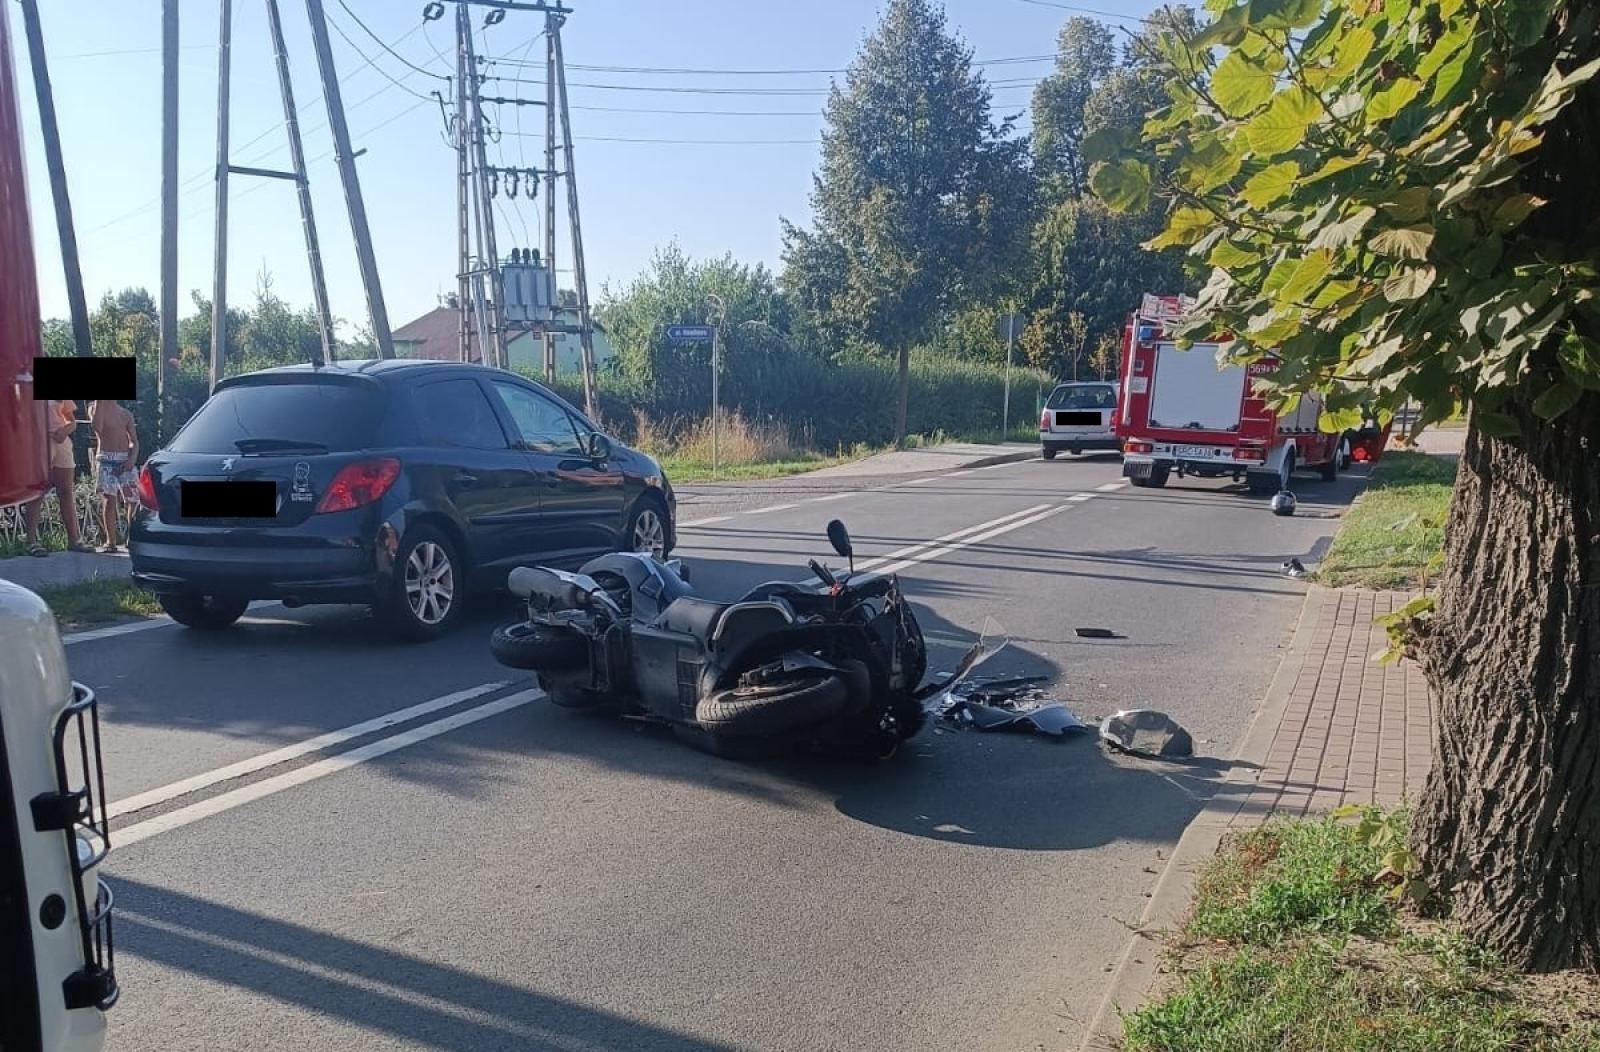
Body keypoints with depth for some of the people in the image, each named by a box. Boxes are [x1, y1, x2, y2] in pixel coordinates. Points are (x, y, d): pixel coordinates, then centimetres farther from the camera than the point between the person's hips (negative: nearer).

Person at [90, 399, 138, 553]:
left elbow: (134, 441, 12)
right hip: (106, 460, -2)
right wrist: (100, 402, -13)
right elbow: (96, 426, -16)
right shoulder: (95, 408, 6)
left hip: (125, 460, 2)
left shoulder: (126, 414, 15)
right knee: (108, 500, -6)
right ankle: (111, 541, -1)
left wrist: (132, 458, -6)